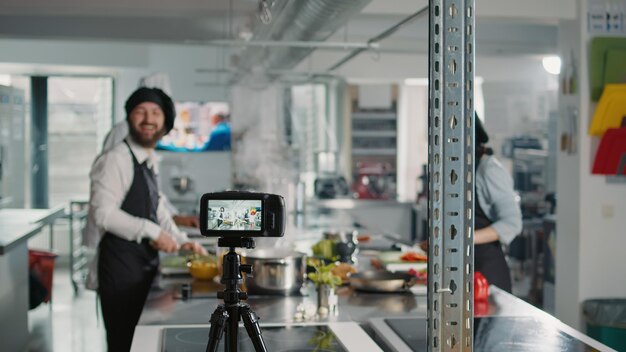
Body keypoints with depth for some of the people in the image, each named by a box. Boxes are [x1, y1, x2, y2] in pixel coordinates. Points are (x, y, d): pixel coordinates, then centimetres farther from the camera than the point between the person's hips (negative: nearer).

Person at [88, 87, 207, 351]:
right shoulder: (116, 159, -15)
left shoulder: (150, 160, 13)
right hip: (122, 264, -8)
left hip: (147, 261, 9)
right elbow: (103, 212, -24)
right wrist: (152, 231, -22)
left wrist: (181, 241, 8)